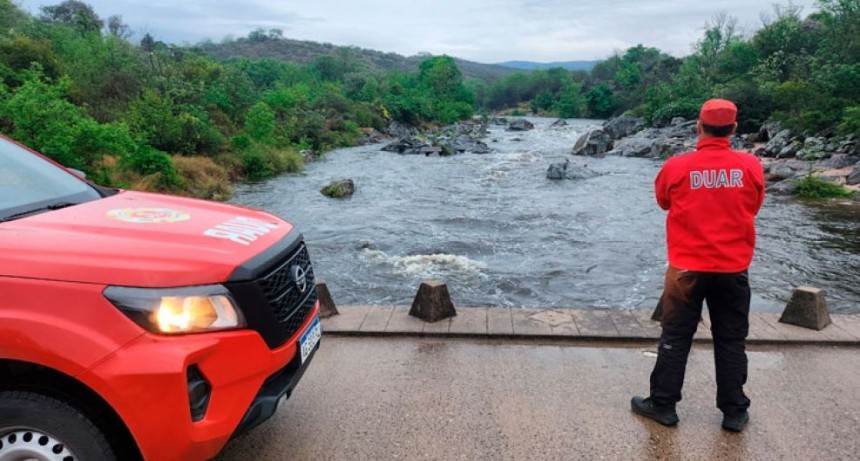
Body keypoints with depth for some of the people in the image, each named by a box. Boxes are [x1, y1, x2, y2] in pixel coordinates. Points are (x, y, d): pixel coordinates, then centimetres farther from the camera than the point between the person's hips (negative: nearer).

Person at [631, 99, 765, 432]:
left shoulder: (677, 167, -11)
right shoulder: (750, 166, -7)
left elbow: (662, 200, 8)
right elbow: (753, 207, 10)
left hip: (687, 268, -1)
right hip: (733, 269, 2)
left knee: (675, 338, 9)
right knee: (731, 341, 13)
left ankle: (662, 405, 17)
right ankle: (734, 412, 23)